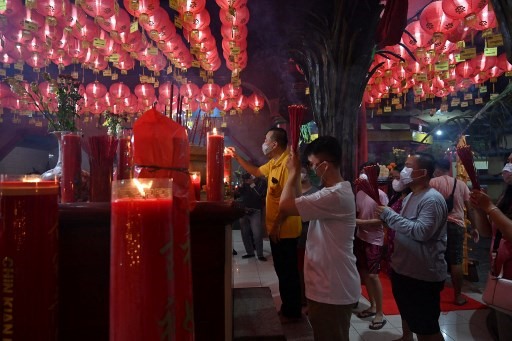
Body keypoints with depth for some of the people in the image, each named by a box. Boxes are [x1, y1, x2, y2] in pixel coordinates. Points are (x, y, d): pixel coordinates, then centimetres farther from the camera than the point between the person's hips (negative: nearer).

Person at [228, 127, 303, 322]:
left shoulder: (287, 163, -22)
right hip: (276, 228, 10)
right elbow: (256, 172, 28)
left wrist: (277, 225, -23)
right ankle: (287, 307, 32)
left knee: (287, 271, 4)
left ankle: (293, 312, 20)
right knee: (282, 269, 18)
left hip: (284, 229, -10)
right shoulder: (273, 163, 10)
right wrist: (237, 158, 21)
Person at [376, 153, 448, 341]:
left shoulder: (432, 199, -21)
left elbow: (421, 232, -32)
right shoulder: (410, 196, 9)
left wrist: (389, 215, -25)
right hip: (403, 269, 9)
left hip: (423, 276, -9)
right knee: (406, 315, 28)